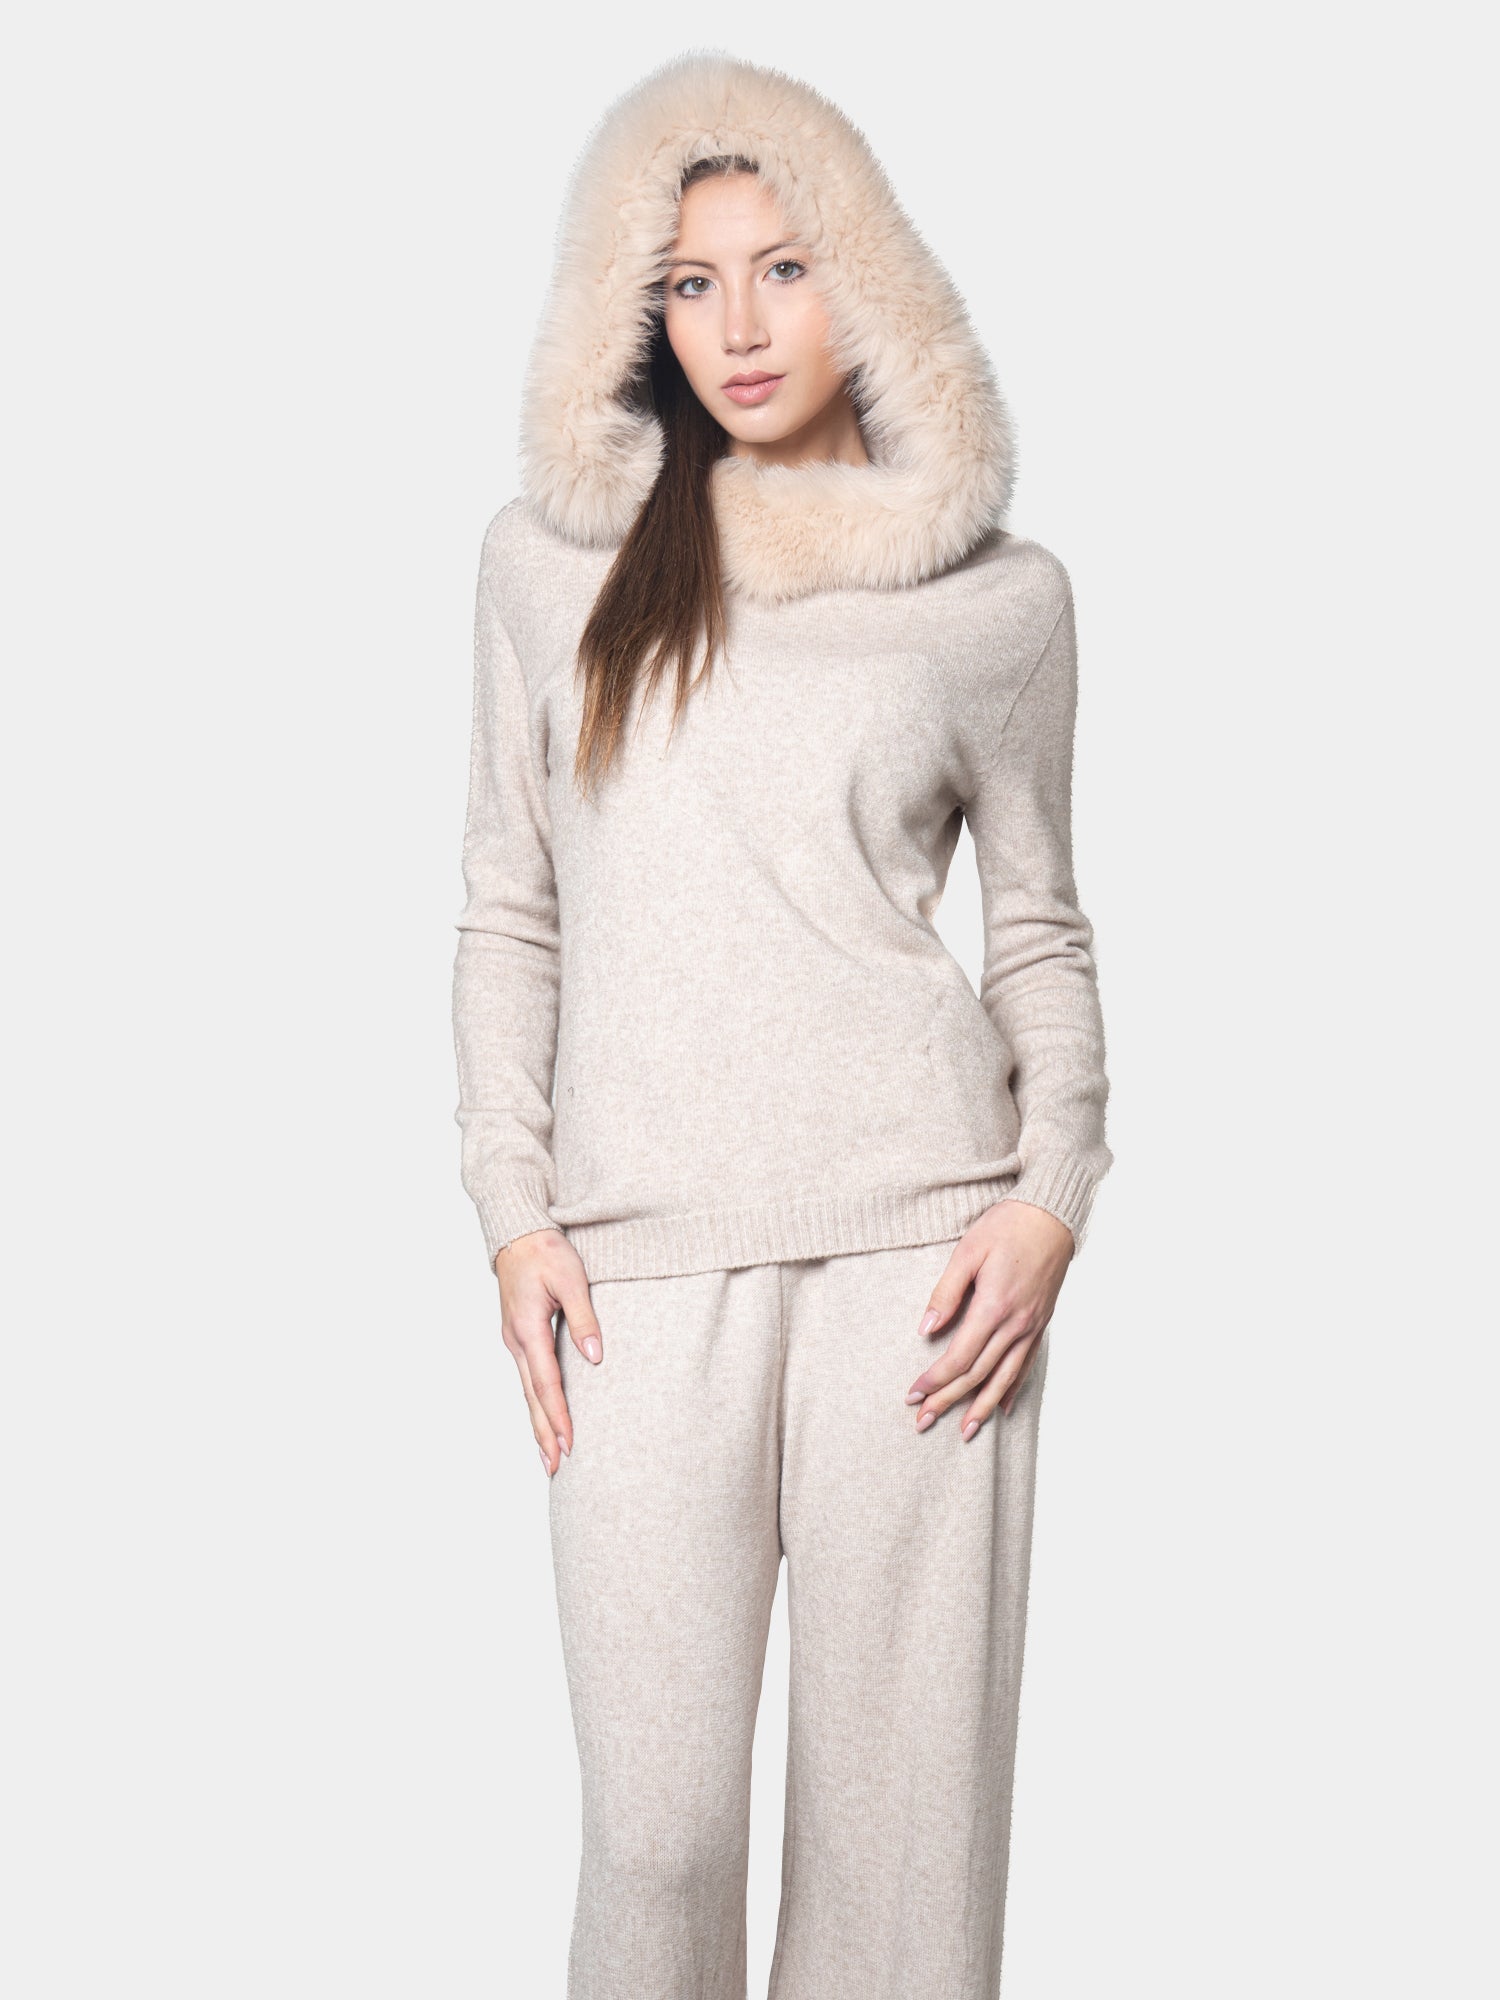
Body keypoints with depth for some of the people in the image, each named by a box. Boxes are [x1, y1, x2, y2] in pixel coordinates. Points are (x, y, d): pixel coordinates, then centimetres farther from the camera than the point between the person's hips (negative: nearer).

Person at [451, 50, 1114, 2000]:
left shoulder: (1002, 596, 7)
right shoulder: (552, 556, 10)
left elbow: (1041, 922, 14)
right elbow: (510, 910, 13)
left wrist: (1051, 1195, 0)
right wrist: (512, 1208, 4)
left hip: (914, 1236, 0)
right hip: (643, 1254, 1)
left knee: (906, 1792, 2)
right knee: (658, 1816, 0)